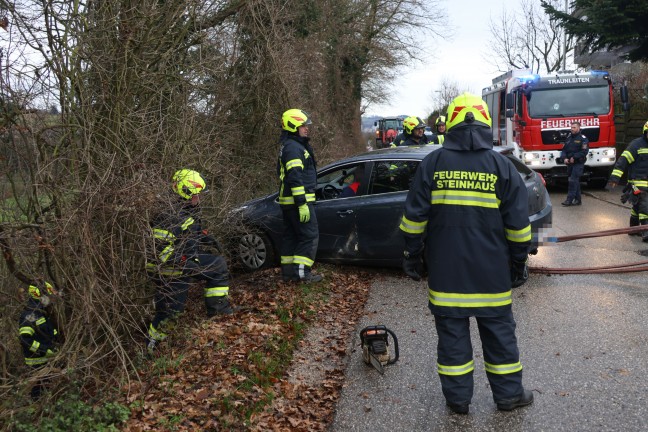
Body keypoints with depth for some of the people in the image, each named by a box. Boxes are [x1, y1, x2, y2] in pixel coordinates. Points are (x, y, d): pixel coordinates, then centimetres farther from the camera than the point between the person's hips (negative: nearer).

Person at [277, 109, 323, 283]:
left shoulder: (288, 146, 18)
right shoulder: (294, 147, -16)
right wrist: (302, 204, -24)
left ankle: (288, 271, 19)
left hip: (288, 202, 11)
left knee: (290, 235, 14)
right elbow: (295, 178, -24)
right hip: (297, 201, -11)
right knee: (310, 236, -6)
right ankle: (301, 272, -6)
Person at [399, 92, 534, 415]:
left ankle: (458, 398, 17)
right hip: (491, 271, 1)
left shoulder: (432, 163, -2)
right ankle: (508, 394, 24)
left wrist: (412, 255, 8)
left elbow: (414, 217, -2)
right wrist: (519, 262, 11)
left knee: (452, 331, 9)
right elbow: (518, 223, 0)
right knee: (499, 331, 13)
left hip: (446, 270, 0)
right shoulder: (502, 166, -2)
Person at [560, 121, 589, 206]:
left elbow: (584, 151, -15)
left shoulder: (583, 139, -6)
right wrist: (564, 158, -6)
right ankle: (578, 200, 18)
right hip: (570, 164, 7)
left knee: (573, 181, -13)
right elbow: (564, 150, 13)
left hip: (578, 164, -7)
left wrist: (574, 158, -20)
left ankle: (569, 200, -12)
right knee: (575, 181, 12)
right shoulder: (569, 138, 15)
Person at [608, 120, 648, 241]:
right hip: (638, 182, -6)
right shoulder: (637, 144, -10)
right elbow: (623, 160, -16)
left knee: (638, 206, 16)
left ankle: (634, 227, 29)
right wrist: (615, 177, -23)